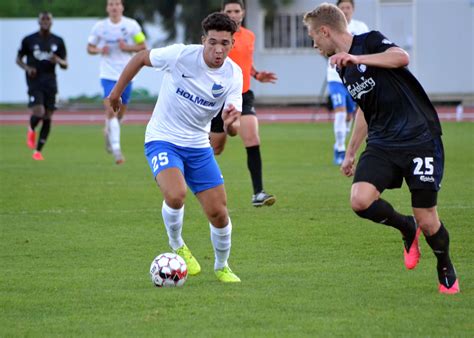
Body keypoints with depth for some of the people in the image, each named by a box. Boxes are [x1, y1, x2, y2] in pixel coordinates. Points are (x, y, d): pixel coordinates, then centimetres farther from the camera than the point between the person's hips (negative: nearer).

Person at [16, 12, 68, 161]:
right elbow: (18, 59, 10)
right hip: (34, 82, -3)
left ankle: (38, 150, 11)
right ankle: (31, 130, 15)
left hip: (50, 83, 3)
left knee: (48, 118, 0)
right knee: (38, 112, -20)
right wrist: (27, 68, -10)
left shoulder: (58, 41, 7)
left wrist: (58, 60, -14)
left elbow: (65, 64, 9)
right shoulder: (29, 40, 2)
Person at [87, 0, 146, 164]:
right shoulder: (99, 26, 0)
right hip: (108, 75, -2)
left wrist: (127, 48, -15)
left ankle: (109, 132, 44)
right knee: (111, 109, -16)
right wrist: (99, 50, -13)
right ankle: (116, 149, -18)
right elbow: (90, 47, 9)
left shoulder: (132, 25, -2)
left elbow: (143, 46, 2)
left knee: (121, 110, 12)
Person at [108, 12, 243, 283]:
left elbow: (234, 130, -11)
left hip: (199, 146, 4)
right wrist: (116, 93, 6)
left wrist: (232, 123, -36)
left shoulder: (233, 75, -10)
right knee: (176, 195, -31)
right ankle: (177, 246, -1)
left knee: (219, 214, 0)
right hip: (162, 139, -4)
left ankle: (222, 267, 29)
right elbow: (141, 58, 0)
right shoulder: (180, 55, -19)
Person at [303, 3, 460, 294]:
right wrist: (351, 153, 30)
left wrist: (357, 58, -32)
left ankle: (446, 270, 23)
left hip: (420, 139, -7)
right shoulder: (343, 69, 15)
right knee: (360, 200, -19)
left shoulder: (370, 42, -7)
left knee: (427, 220, -6)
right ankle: (406, 228, 10)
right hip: (382, 144, 7)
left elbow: (402, 57, -29)